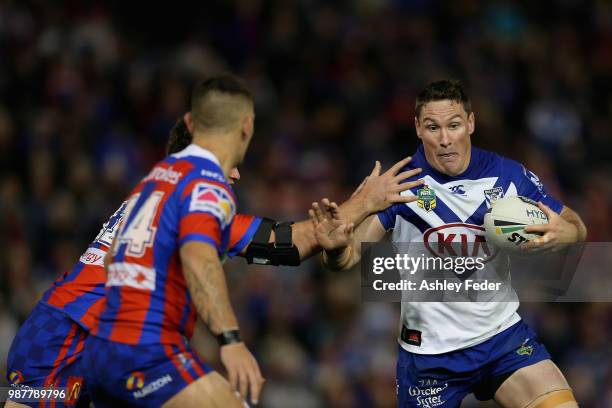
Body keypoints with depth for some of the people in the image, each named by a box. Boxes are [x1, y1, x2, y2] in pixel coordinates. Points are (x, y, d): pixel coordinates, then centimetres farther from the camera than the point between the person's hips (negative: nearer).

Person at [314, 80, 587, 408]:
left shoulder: (508, 176, -6)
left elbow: (575, 226, 4)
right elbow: (353, 253, -18)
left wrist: (566, 233, -21)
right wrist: (335, 248, -42)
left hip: (501, 334, 2)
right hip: (428, 350, -2)